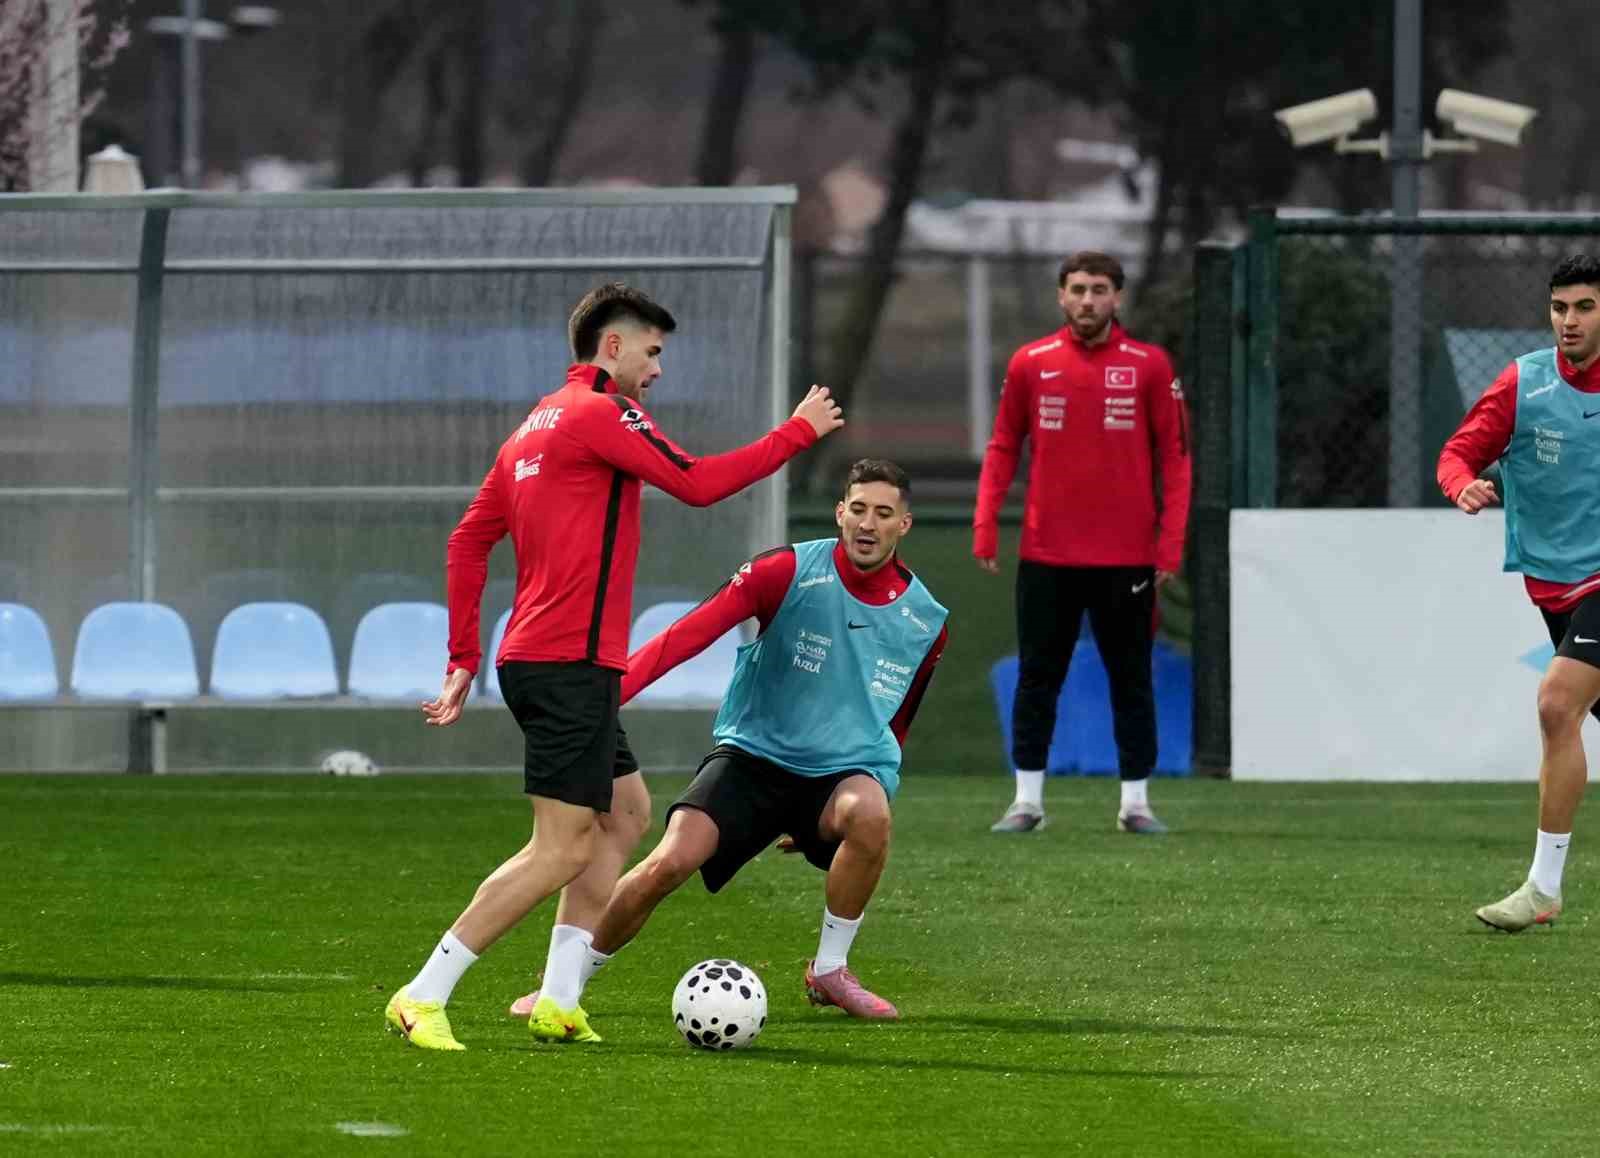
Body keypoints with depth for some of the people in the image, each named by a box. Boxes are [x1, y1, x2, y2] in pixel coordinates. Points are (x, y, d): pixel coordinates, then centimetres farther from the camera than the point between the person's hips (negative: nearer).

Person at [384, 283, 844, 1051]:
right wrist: (799, 432, -2)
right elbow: (697, 484, -13)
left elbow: (467, 541, 18)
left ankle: (557, 1002, 13)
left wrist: (464, 658, 18)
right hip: (571, 663, -10)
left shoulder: (533, 429, 18)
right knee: (563, 848, -10)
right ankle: (423, 999, -12)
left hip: (534, 661, 10)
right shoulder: (600, 413, -10)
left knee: (626, 813, 19)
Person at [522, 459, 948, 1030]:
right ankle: (567, 981, 0)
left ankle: (829, 970, -14)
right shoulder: (789, 572, -11)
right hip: (753, 753, -2)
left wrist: (838, 811, 22)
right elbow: (690, 633, -18)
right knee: (669, 863, -22)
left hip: (844, 769, 2)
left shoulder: (925, 621, 1)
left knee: (870, 813, -35)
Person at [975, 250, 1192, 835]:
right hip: (1047, 556, 1)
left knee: (1131, 683, 5)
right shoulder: (1031, 364, 4)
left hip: (1128, 560, -1)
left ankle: (1135, 801, 12)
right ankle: (1027, 800, 10)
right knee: (1036, 680, 4)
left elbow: (1174, 455, 1)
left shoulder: (1150, 366, 0)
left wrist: (1170, 543, -6)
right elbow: (1002, 448, 8)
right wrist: (985, 528, -1)